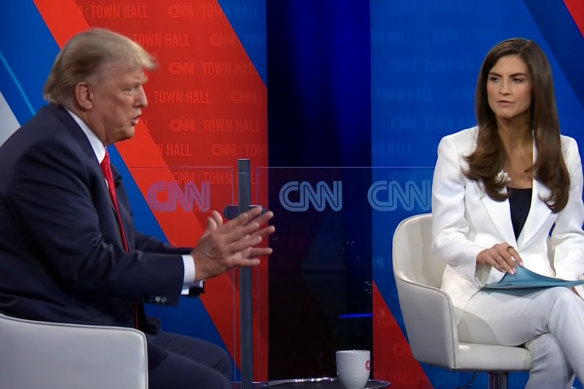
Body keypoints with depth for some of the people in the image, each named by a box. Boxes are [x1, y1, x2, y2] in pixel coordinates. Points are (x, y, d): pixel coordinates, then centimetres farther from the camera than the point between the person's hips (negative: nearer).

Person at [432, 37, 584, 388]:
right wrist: (481, 254, -22)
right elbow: (444, 237, 1)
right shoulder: (457, 148, 4)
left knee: (555, 352, -37)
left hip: (541, 292, 2)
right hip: (478, 293, -2)